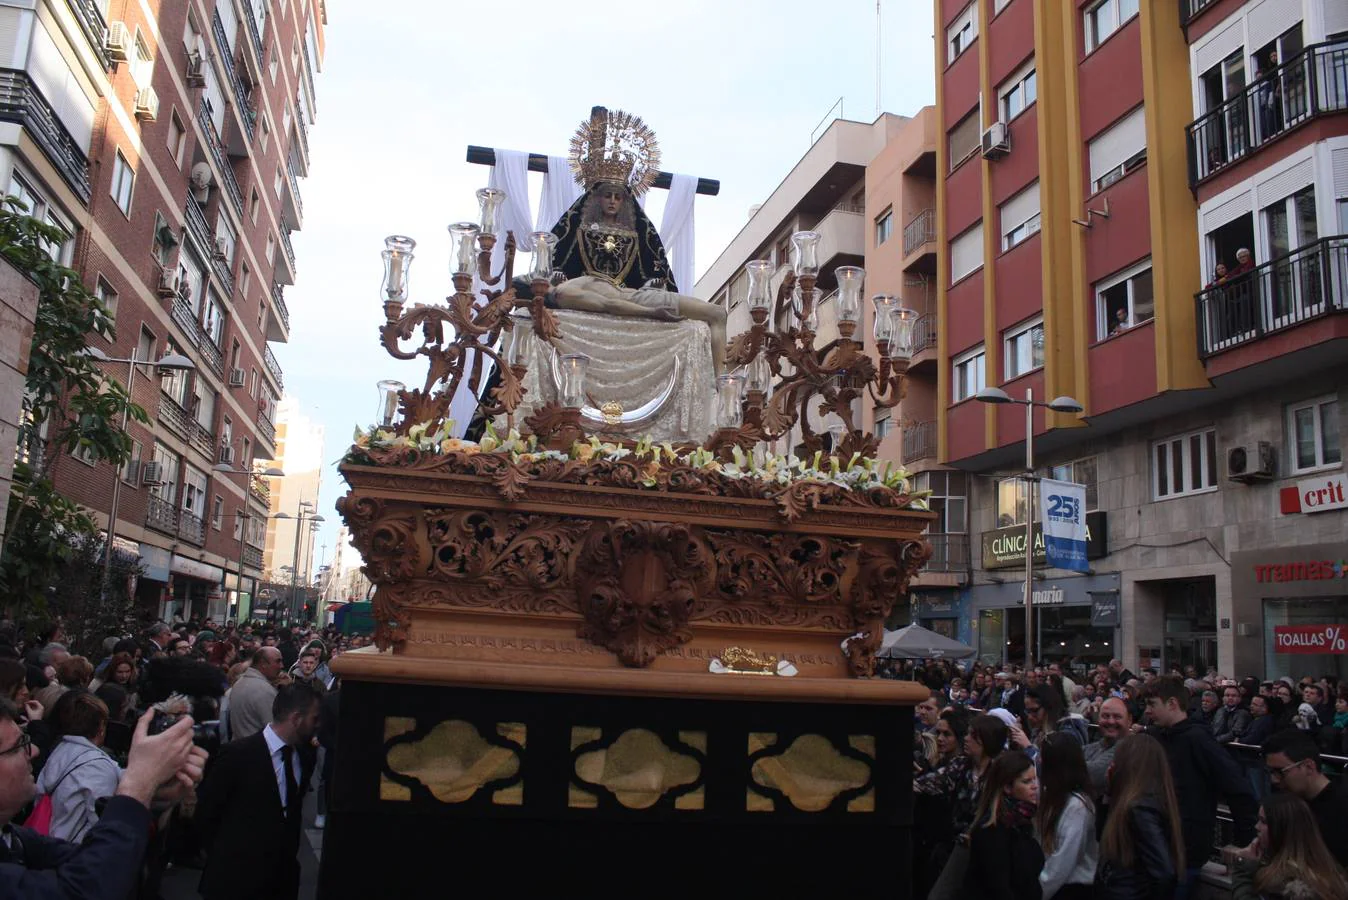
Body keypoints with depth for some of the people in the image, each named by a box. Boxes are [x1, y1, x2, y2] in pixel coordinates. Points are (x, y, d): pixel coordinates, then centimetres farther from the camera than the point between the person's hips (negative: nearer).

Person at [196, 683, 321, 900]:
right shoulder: (238, 753, -14)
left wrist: (289, 855, 9)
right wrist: (226, 856, 0)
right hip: (236, 878, -5)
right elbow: (206, 810, -7)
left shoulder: (304, 760, 2)